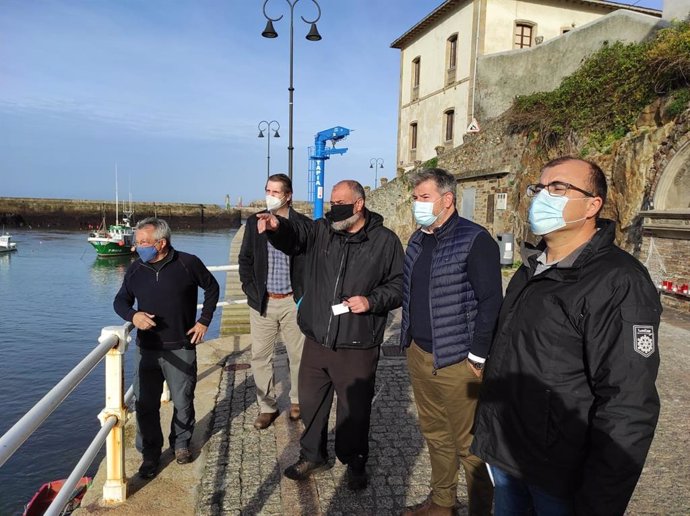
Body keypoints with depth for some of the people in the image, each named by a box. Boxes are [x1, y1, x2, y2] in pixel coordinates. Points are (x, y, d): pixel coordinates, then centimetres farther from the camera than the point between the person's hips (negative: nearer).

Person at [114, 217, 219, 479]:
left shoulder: (188, 263, -8)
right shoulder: (135, 270, 0)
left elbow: (212, 288, 7)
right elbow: (120, 301, 11)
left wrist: (204, 320, 1)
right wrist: (133, 315, -12)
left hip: (181, 349, -2)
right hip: (147, 349, 2)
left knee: (183, 401, 11)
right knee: (145, 404, 6)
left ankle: (181, 442, 36)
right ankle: (150, 454, 25)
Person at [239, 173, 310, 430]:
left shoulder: (303, 224, -2)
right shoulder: (254, 222, 4)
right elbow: (245, 260, 8)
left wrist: (305, 294, -4)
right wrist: (251, 291, -1)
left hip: (293, 302, -1)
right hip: (262, 302, 2)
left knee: (298, 355, 9)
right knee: (260, 356, 6)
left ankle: (297, 400, 30)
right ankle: (267, 406, 21)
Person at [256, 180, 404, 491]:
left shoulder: (385, 241, -4)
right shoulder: (322, 231, 3)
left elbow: (399, 285, 1)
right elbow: (294, 238, -12)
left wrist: (372, 301, -16)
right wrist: (277, 226, -34)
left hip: (357, 347, -3)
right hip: (316, 340, 4)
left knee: (354, 408, 11)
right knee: (311, 401, 18)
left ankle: (355, 462, 36)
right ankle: (313, 456, 41)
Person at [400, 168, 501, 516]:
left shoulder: (474, 240, -13)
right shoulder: (418, 240, 11)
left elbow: (491, 301, -16)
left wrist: (478, 356, -16)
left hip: (456, 360, -7)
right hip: (418, 354, 8)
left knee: (468, 444, 4)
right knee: (434, 434, 19)